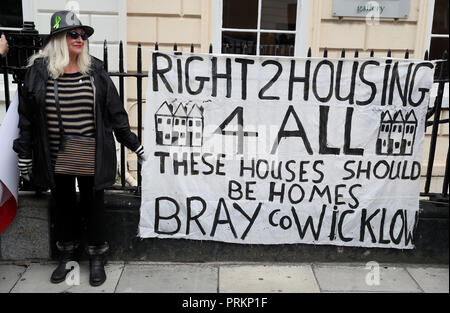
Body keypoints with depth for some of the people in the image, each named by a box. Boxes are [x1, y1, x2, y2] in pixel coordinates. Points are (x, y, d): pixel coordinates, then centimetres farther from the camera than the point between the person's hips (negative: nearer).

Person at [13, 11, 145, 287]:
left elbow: (115, 111, 3)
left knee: (93, 205, 10)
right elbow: (27, 116, 4)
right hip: (55, 158, 1)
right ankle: (67, 256, 36)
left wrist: (134, 144, 4)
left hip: (91, 158, -1)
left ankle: (97, 257, 28)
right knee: (63, 204, 16)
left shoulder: (95, 70, -1)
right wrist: (25, 154, 5)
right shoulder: (39, 70, -1)